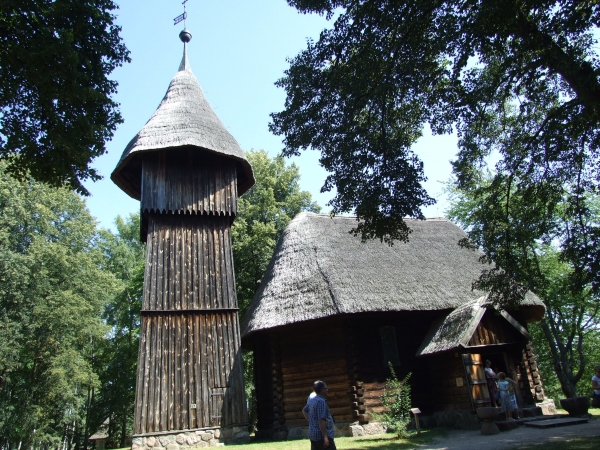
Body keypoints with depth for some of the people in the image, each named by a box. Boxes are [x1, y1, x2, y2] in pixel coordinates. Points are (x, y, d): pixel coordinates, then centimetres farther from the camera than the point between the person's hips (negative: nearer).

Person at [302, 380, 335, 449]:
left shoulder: (312, 401, 11)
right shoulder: (321, 402, -18)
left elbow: (304, 410, 29)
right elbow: (321, 421, -25)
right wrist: (325, 437, -25)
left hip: (313, 435, 9)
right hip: (322, 436, -9)